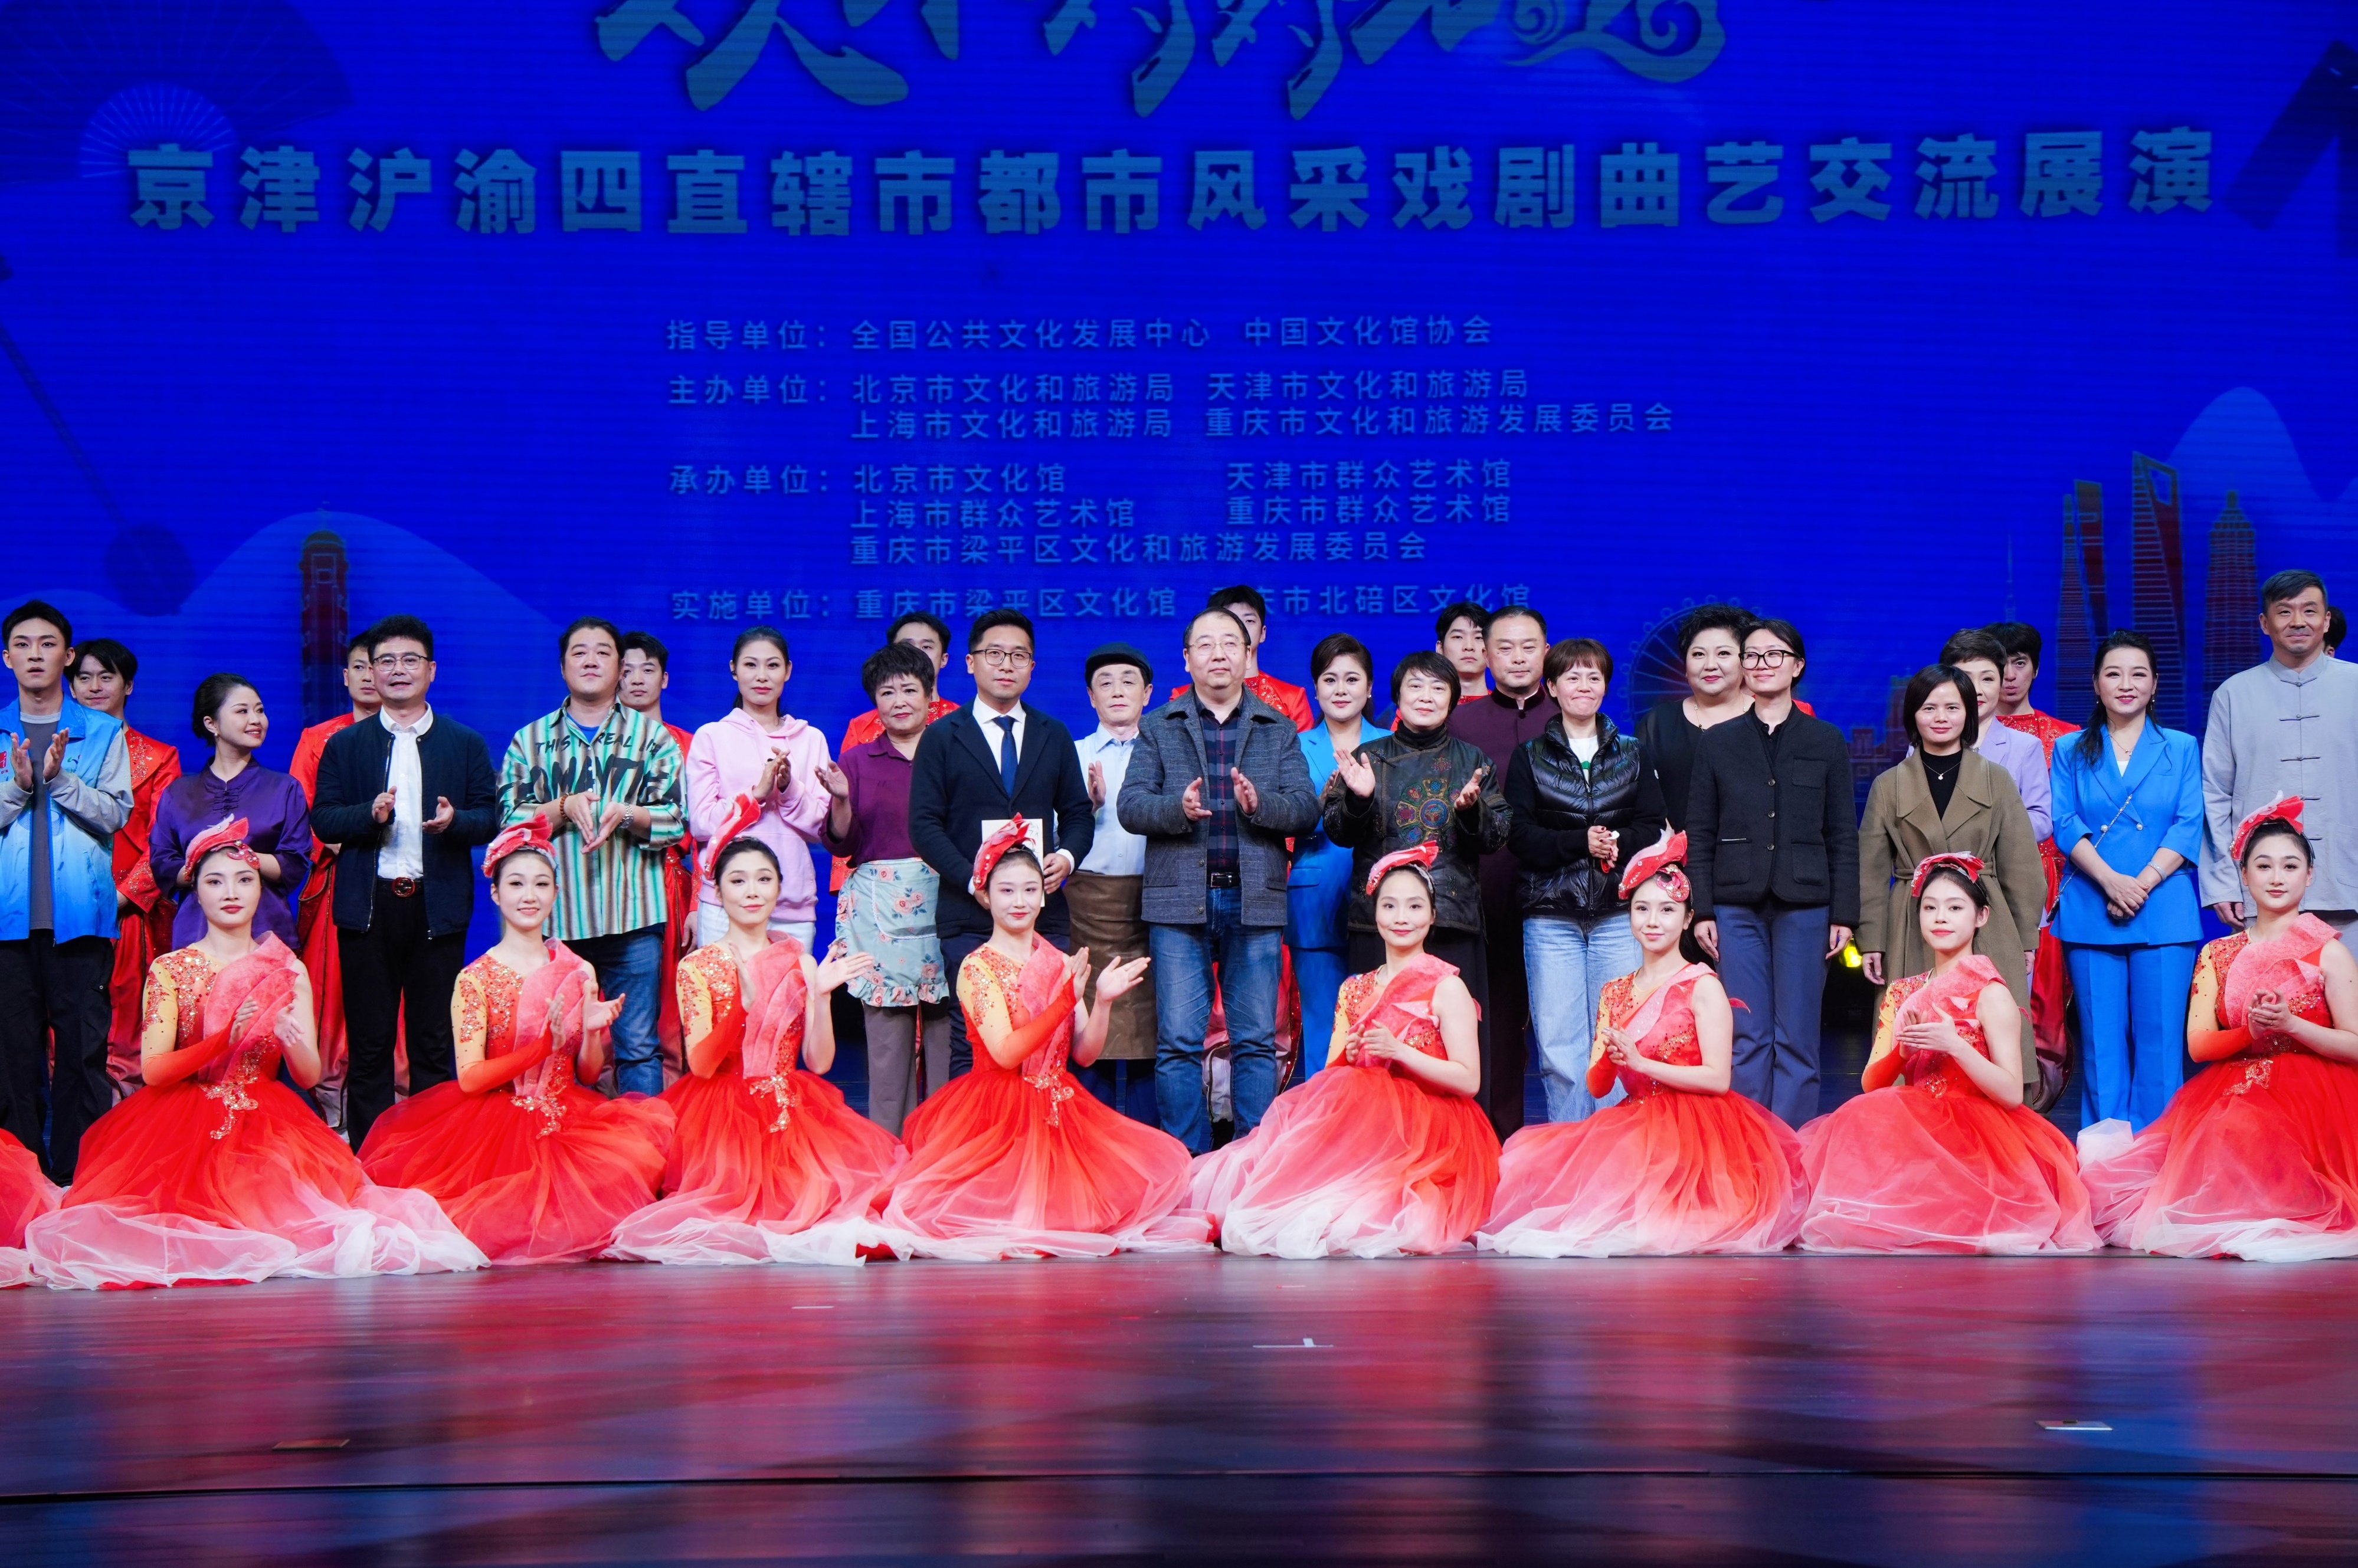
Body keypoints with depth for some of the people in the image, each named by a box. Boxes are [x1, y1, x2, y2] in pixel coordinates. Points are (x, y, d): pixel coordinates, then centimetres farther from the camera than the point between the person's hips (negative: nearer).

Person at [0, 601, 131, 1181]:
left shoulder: (104, 732, 8)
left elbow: (115, 813, -2)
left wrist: (60, 779, -14)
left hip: (80, 914, -1)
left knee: (84, 1046, -2)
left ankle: (79, 1173, 2)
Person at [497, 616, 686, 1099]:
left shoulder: (652, 737, 10)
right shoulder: (530, 740, 14)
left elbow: (675, 820, 2)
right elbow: (510, 819, 4)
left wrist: (625, 814, -15)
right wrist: (564, 808, -12)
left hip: (632, 914, -1)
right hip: (556, 917, 1)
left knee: (638, 1045, -3)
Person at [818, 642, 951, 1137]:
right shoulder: (858, 761, 11)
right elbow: (841, 844, 5)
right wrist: (840, 799, -11)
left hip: (943, 899, 0)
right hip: (879, 902, 0)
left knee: (945, 1027, -4)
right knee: (886, 1029, -2)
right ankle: (889, 1145, 3)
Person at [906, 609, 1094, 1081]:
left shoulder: (1054, 737, 16)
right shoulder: (941, 738, 7)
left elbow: (1079, 813, 17)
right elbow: (924, 825, 0)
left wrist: (1067, 857, -6)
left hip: (1043, 913, 3)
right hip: (969, 918, -2)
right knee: (971, 1045, -4)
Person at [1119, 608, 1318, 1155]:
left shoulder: (1278, 729, 13)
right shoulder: (1159, 728, 10)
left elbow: (1306, 809, 3)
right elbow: (1129, 805, 1)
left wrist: (1260, 803, -17)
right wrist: (1177, 808, -19)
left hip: (1255, 901, 1)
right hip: (1180, 900, -1)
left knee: (1256, 1042, 2)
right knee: (1178, 1042, -1)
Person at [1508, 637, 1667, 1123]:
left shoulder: (1631, 754, 14)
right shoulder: (1530, 757, 9)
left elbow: (1655, 828, 6)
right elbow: (1520, 835, -1)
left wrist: (1618, 843, -14)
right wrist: (1580, 842, -15)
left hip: (1619, 913, 1)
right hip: (1551, 914, -1)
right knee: (1558, 1045, -3)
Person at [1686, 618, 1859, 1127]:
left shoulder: (1826, 742, 8)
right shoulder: (1717, 743, 9)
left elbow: (1842, 834, 6)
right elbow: (1700, 833, 8)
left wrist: (1843, 913, -1)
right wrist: (1702, 910, 0)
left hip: (1804, 905, 0)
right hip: (1737, 907, 1)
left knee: (1796, 1041, 0)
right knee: (1747, 1039, -1)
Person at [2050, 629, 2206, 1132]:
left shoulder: (2182, 750, 11)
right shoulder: (2072, 752, 13)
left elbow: (2189, 826, 1)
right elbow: (2065, 825, 2)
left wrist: (2142, 884, -13)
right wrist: (2111, 880, -14)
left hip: (2164, 913, -1)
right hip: (2090, 914, 1)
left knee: (2158, 1038, -3)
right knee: (2101, 1039, 2)